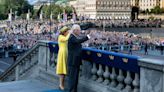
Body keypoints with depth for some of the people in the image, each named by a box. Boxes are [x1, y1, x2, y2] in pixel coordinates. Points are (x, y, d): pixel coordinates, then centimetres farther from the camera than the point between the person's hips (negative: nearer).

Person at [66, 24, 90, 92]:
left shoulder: (76, 37, 14)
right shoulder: (71, 37, -17)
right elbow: (78, 41, -32)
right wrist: (86, 37, -25)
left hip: (76, 61, 10)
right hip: (72, 62, -10)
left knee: (76, 77, 16)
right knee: (72, 77, -4)